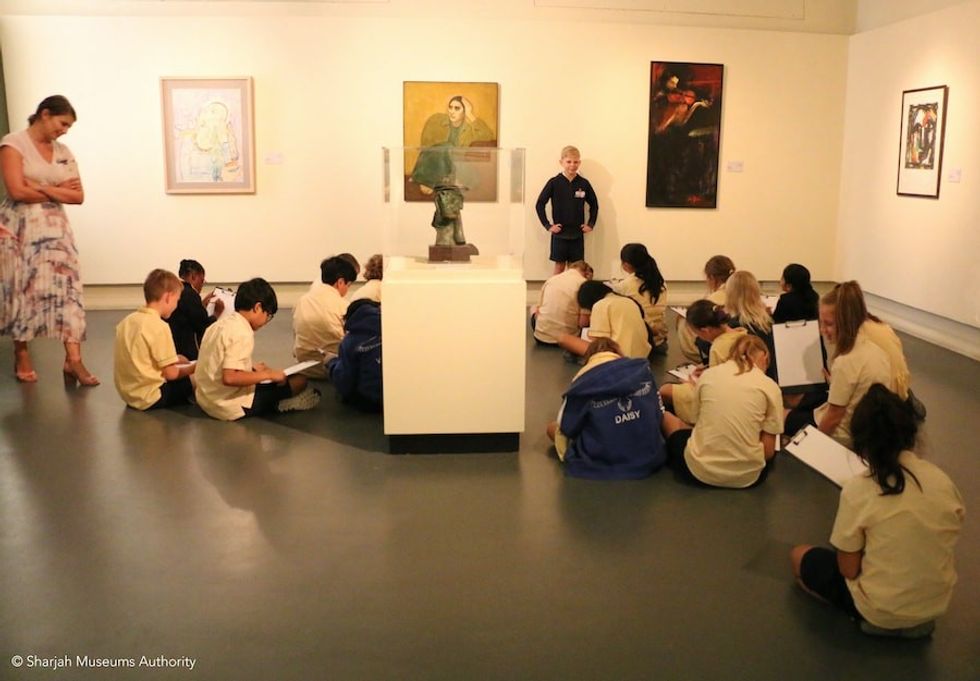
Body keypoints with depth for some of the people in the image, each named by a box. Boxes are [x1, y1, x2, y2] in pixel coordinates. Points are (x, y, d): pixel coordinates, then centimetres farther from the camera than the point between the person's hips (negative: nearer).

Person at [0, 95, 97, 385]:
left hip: (56, 228, 4)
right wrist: (59, 191, -5)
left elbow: (79, 196, 5)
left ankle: (73, 360, -9)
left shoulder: (64, 152, 12)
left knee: (68, 288, -7)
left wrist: (44, 188, -10)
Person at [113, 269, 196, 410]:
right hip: (151, 398, -9)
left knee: (181, 359, 22)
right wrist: (192, 368, 3)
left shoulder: (127, 320, 5)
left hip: (129, 394, 9)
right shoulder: (159, 327, -20)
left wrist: (175, 360, 15)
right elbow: (170, 373, -16)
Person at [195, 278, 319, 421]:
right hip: (232, 407, -9)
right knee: (299, 380, -4)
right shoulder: (242, 333, -20)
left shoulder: (219, 324, 7)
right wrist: (268, 374, -20)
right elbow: (229, 378, -30)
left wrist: (250, 368, 13)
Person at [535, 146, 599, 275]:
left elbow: (594, 205, 13)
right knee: (559, 265, 4)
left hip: (577, 234, 2)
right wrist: (547, 225, -6)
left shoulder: (584, 184, 0)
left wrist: (591, 224, 5)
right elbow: (539, 205, -3)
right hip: (559, 233, -2)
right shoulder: (554, 183, -6)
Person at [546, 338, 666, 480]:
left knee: (552, 427, 16)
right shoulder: (642, 369, -3)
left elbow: (567, 428, -3)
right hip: (649, 459, 3)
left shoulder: (583, 380, -11)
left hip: (600, 465, -2)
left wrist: (568, 455, 17)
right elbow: (659, 415, 6)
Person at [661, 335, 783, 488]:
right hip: (747, 475, 2)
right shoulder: (770, 386, -2)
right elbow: (768, 451, -2)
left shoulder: (708, 374, 2)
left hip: (700, 469, -1)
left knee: (667, 418, 27)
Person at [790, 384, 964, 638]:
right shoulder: (942, 480, -9)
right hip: (937, 603, 6)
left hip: (881, 611, -6)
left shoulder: (858, 490, -23)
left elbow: (849, 570, -15)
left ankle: (880, 621, 5)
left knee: (799, 556, 17)